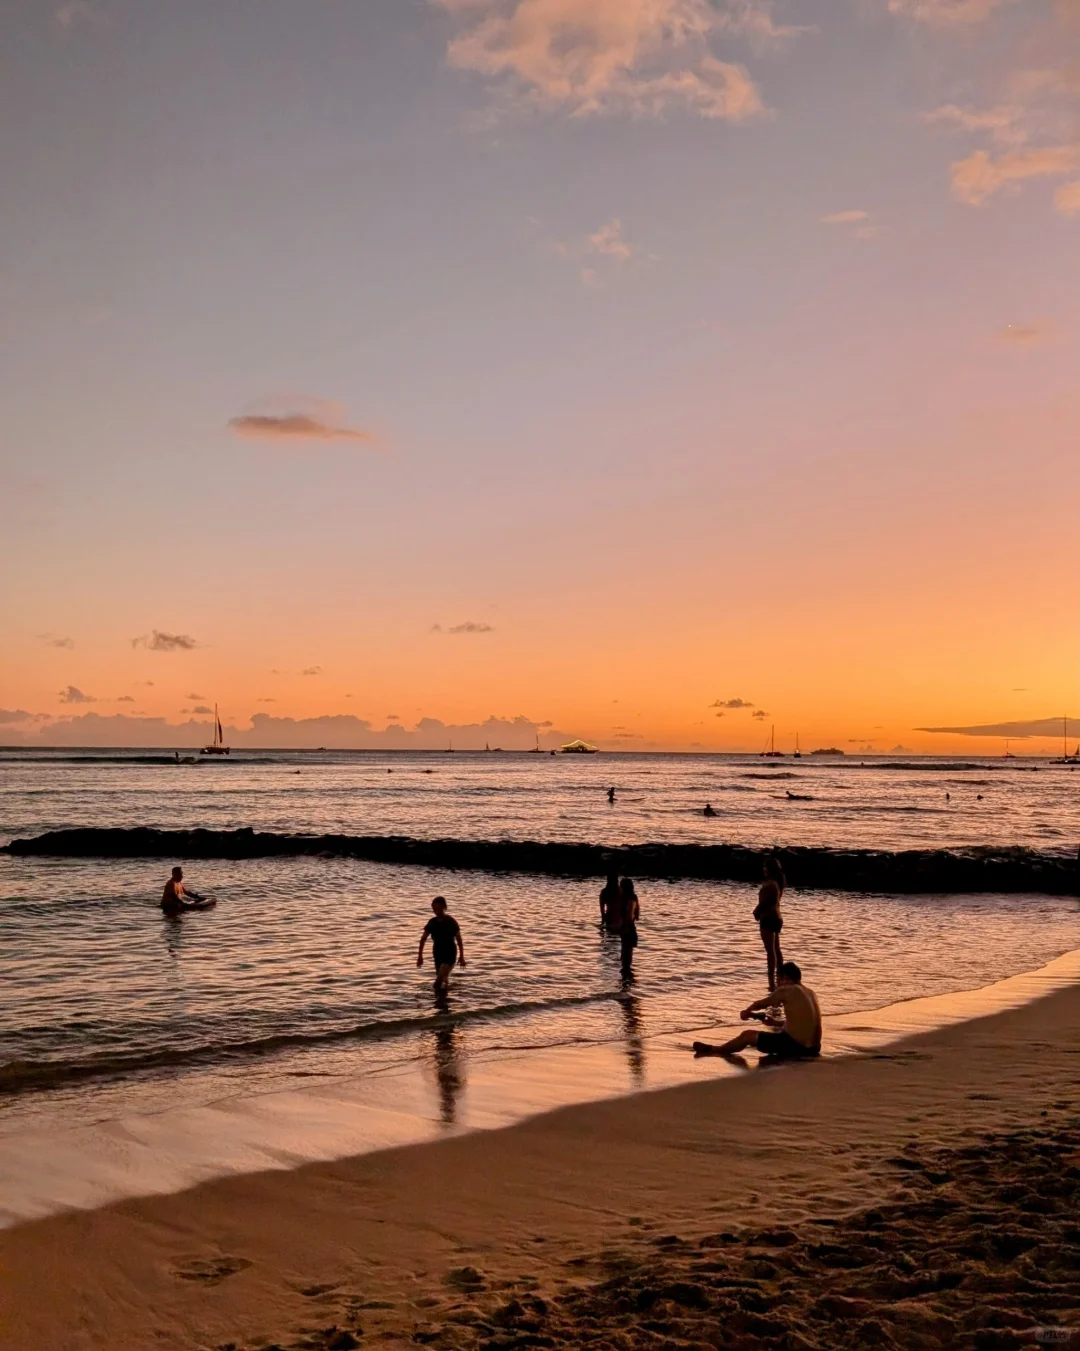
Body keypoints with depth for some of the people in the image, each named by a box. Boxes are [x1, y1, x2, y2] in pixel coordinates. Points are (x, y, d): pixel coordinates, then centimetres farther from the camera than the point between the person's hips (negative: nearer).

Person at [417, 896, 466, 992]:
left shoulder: (451, 922, -10)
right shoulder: (432, 922, 1)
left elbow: (459, 939, -3)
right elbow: (423, 938, 8)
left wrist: (461, 957, -1)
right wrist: (420, 955, 5)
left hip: (450, 954, -5)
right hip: (438, 954, 5)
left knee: (438, 983, -20)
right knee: (443, 981, 13)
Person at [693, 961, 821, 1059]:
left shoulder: (786, 990, -7)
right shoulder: (811, 994, 14)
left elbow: (759, 1004, 7)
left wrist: (747, 1011, 30)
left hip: (795, 1045, -7)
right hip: (812, 1049, 7)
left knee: (748, 1035, 10)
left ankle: (713, 1050, 27)